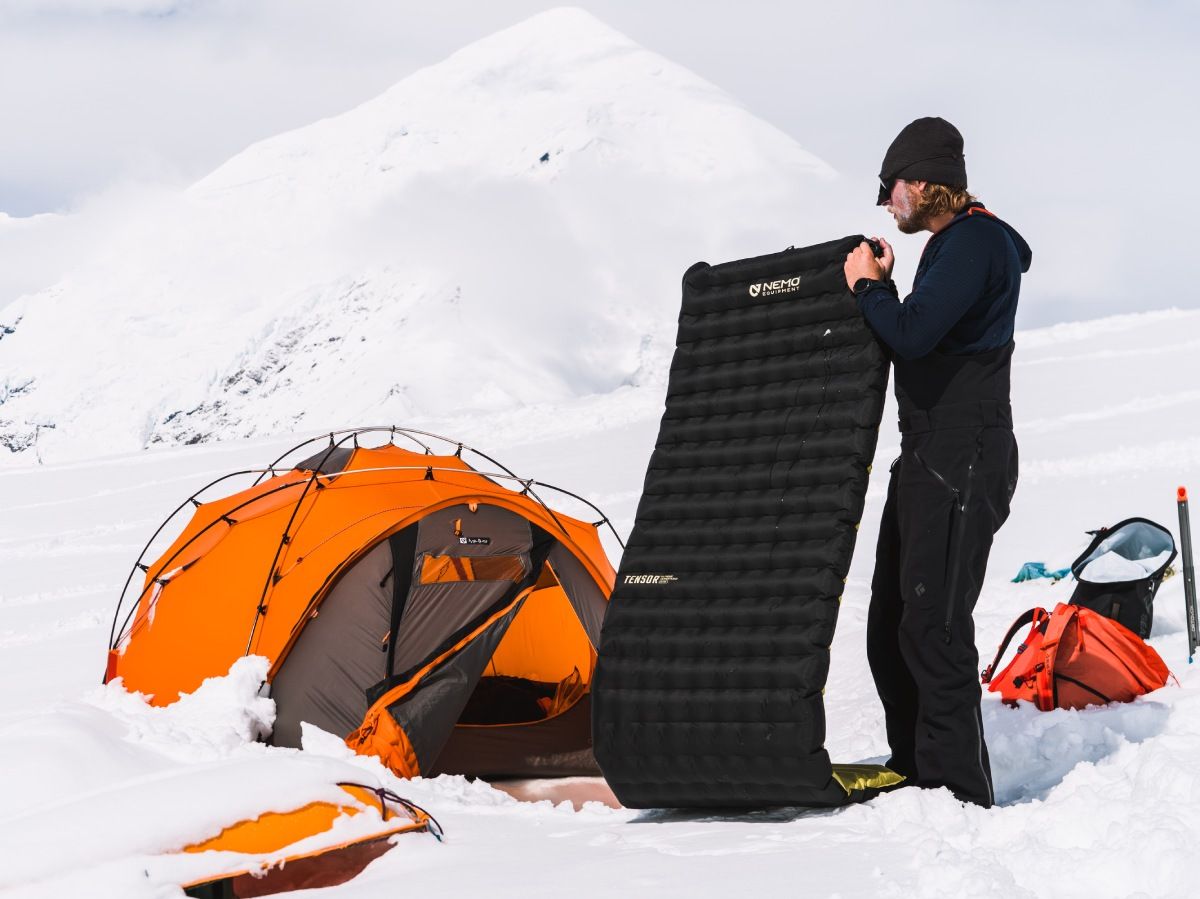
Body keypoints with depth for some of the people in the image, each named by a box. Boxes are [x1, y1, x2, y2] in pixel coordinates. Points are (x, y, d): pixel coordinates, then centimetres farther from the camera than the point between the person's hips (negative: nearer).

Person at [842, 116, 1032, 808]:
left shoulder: (976, 243, -13)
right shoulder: (955, 244, 20)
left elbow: (911, 334, -23)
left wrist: (866, 285, -7)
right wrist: (881, 288, 11)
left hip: (964, 465, -11)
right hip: (926, 459, 11)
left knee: (933, 628, -13)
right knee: (893, 630, 13)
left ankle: (961, 791, -8)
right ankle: (917, 775, 22)